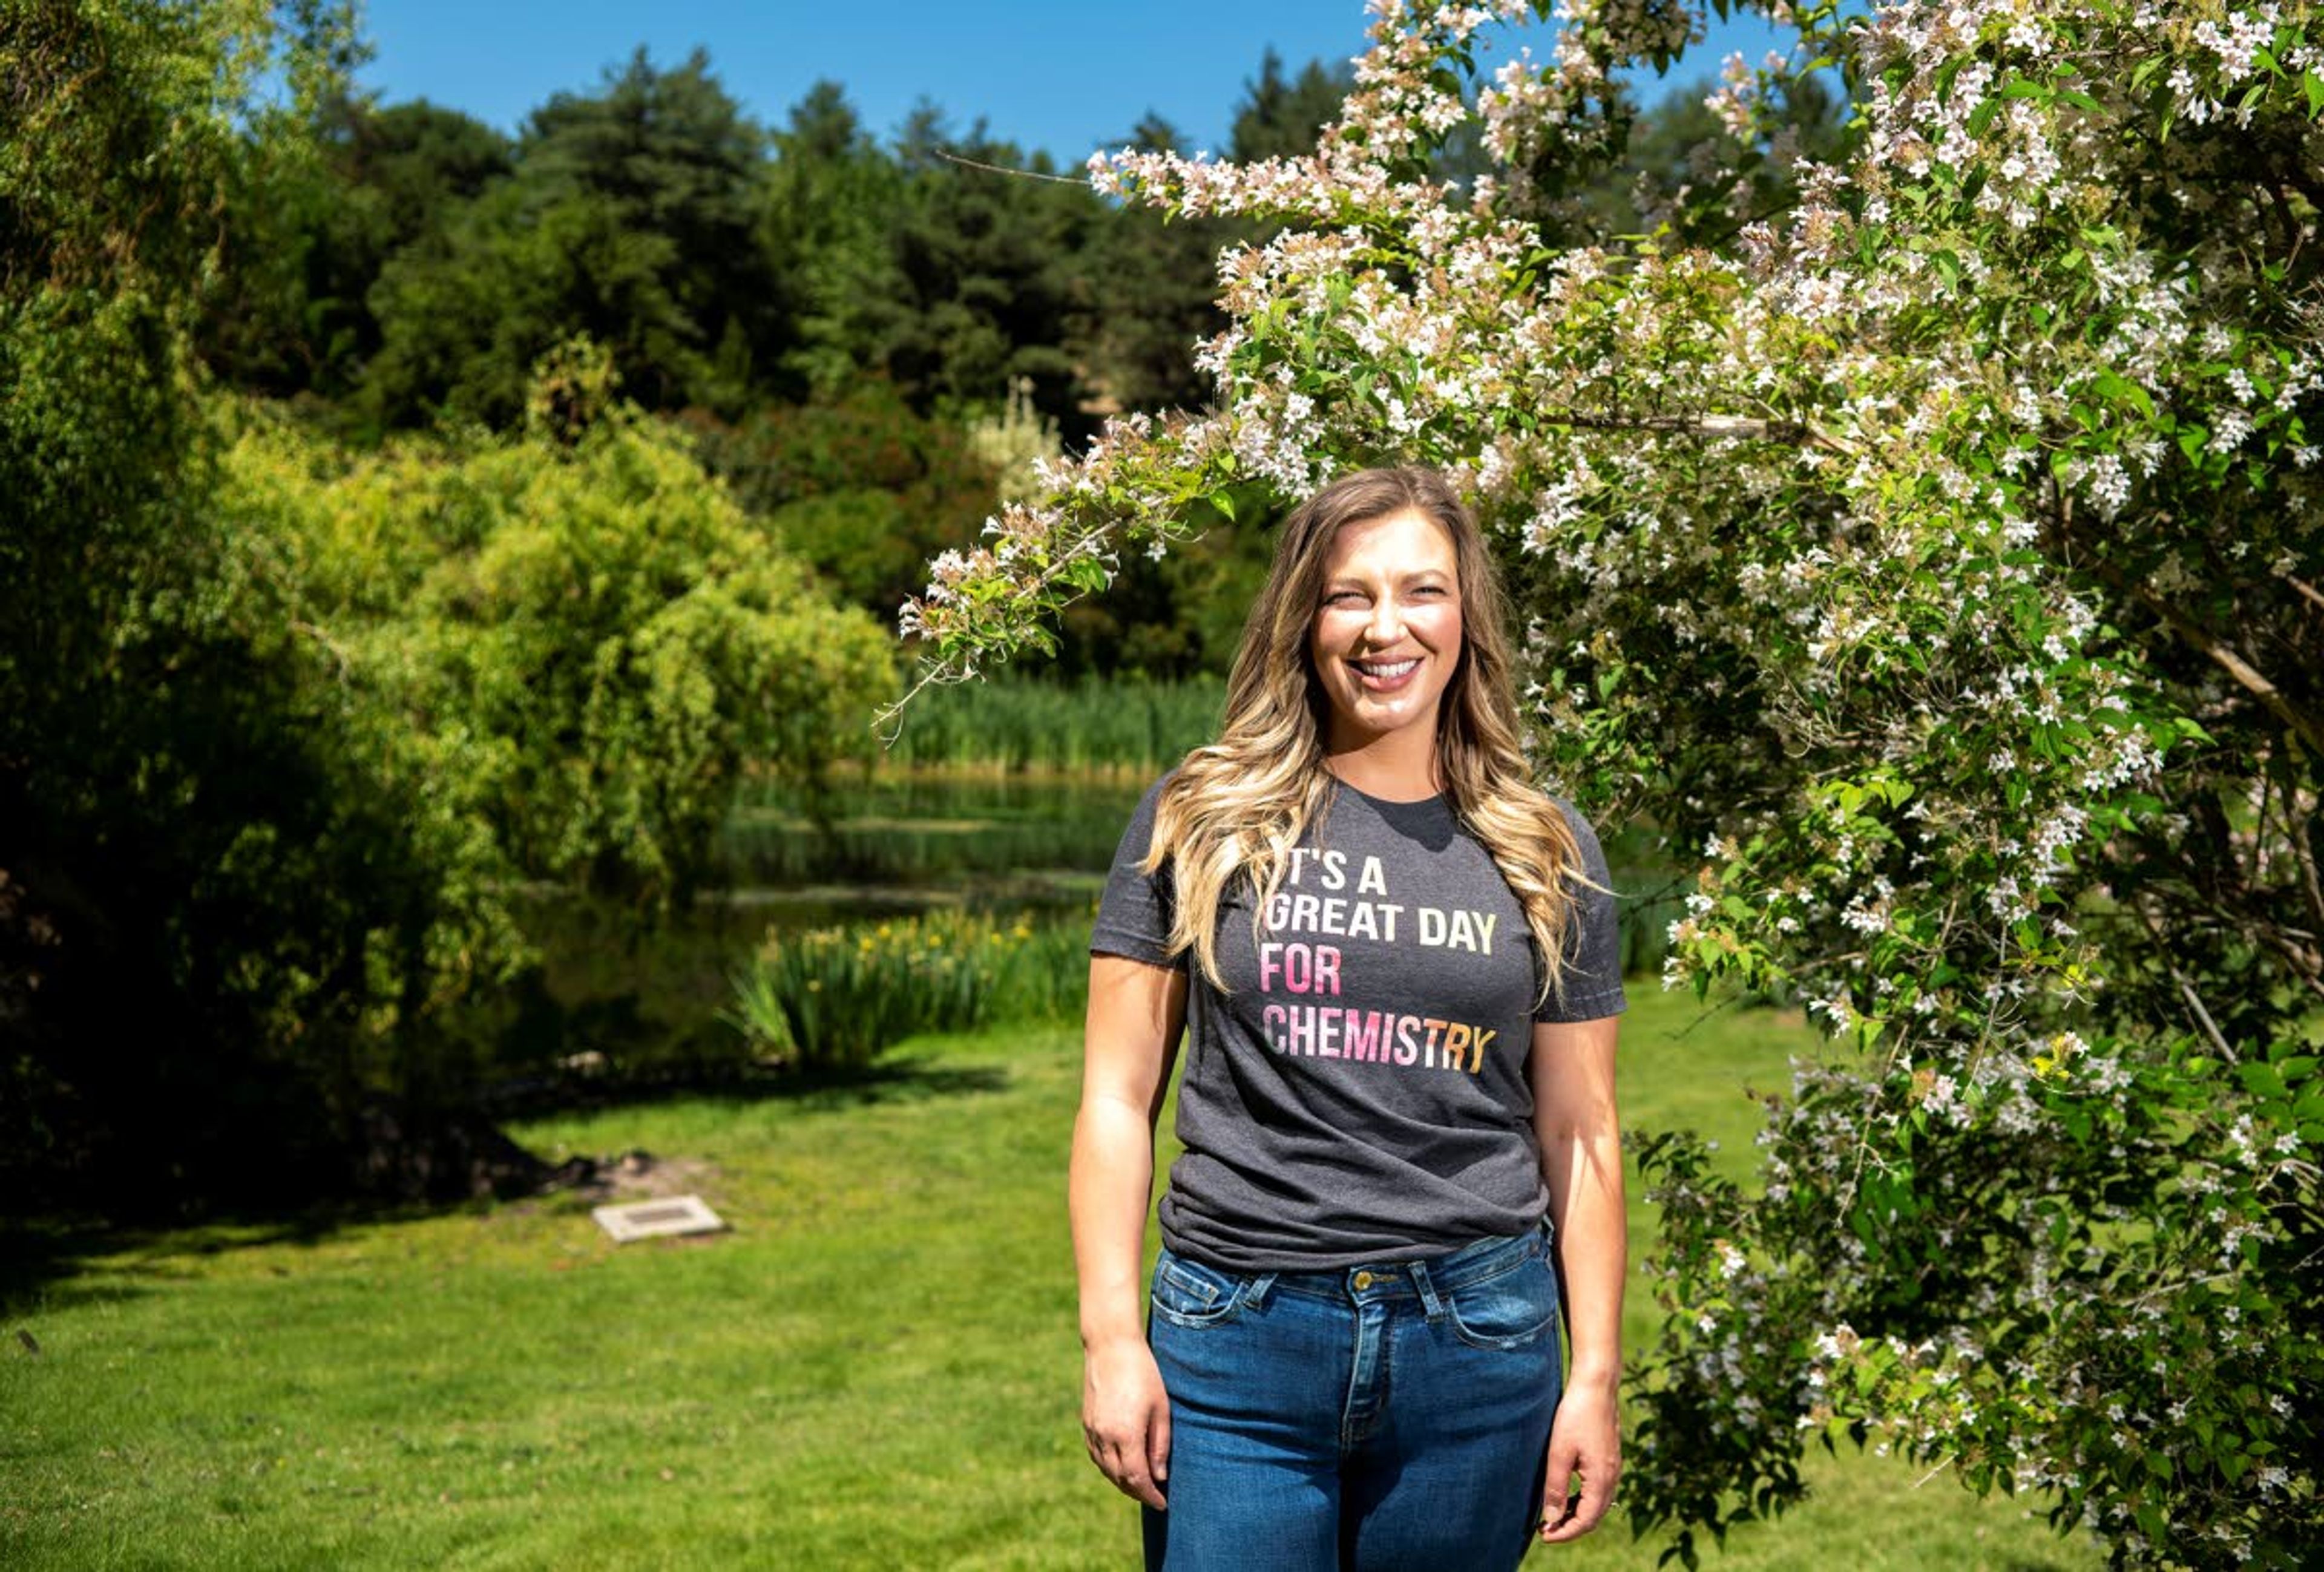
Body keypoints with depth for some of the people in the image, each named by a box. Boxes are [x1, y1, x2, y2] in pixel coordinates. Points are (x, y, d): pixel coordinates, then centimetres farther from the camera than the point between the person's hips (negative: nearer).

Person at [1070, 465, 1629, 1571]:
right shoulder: (1199, 820, 2)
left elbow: (1580, 1135, 8)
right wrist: (1111, 1338, -6)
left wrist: (1595, 1378, 4)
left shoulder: (1545, 853, 6)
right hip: (1238, 1342, -1)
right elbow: (1117, 1100, 1)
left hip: (1478, 1344, 2)